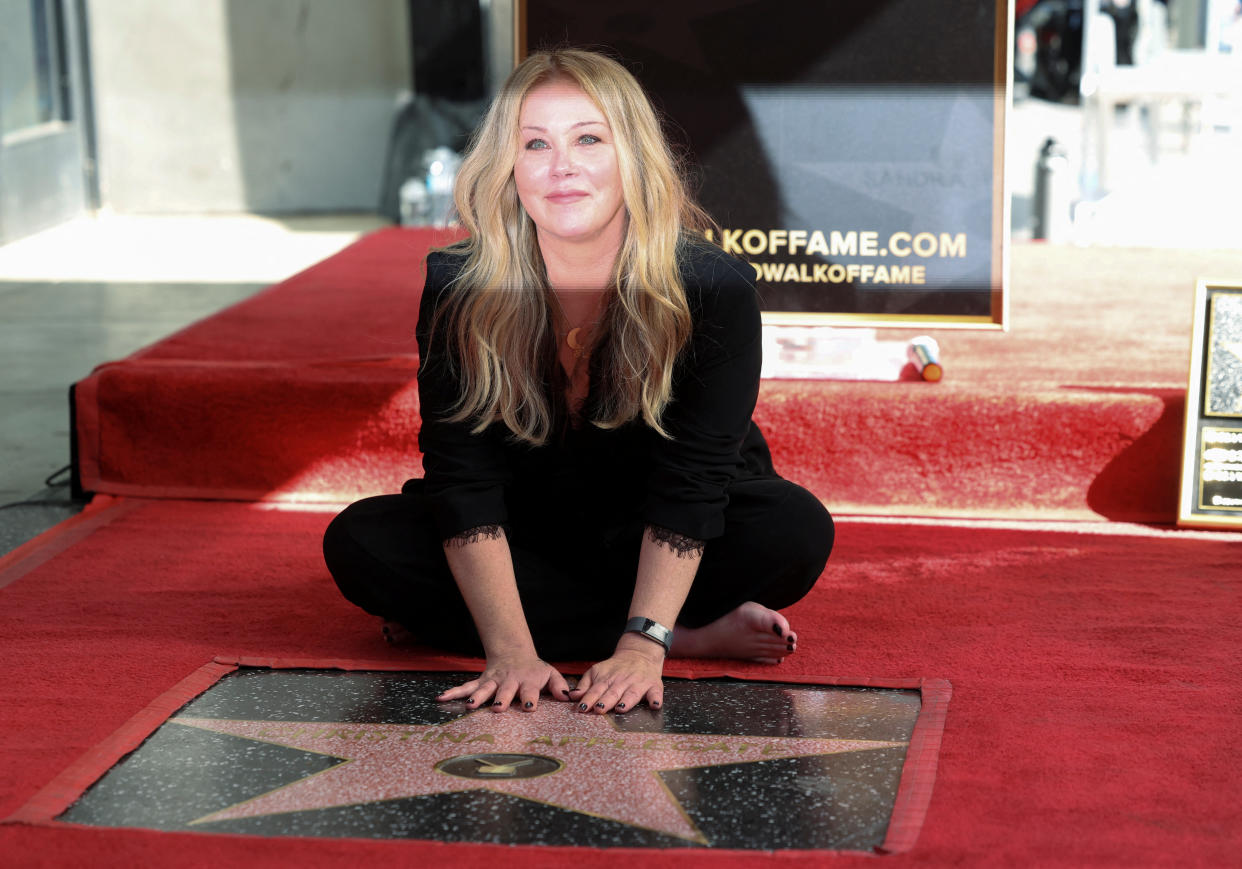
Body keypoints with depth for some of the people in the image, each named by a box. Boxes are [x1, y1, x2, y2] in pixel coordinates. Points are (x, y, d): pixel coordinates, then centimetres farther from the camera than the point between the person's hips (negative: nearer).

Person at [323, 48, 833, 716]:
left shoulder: (715, 289, -22)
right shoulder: (458, 289, -19)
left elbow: (689, 483, -25)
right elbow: (463, 479, -22)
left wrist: (643, 644, -36)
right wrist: (511, 652, -33)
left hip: (666, 552, -3)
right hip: (521, 536, 3)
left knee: (796, 530, -29)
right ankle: (696, 635, -25)